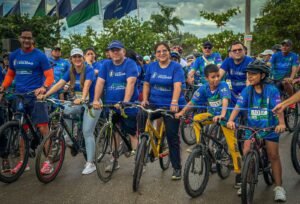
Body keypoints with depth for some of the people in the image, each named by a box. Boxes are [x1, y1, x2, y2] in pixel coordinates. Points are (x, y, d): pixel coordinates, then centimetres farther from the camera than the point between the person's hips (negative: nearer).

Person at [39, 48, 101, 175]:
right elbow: (59, 84, -9)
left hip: (92, 104, -6)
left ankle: (90, 163, -2)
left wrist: (82, 99, -50)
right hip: (79, 103, 6)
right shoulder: (70, 72, 1)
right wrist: (46, 94, -23)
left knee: (87, 132, -9)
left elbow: (86, 85, -33)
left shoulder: (89, 70, -16)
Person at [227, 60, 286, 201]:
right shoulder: (247, 90, -4)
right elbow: (238, 106, -11)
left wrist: (281, 123, -35)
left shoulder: (272, 90, -11)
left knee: (273, 155, -1)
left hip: (270, 127, -2)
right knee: (246, 154, -4)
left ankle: (279, 187, 10)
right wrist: (231, 120, -26)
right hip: (251, 127, 2)